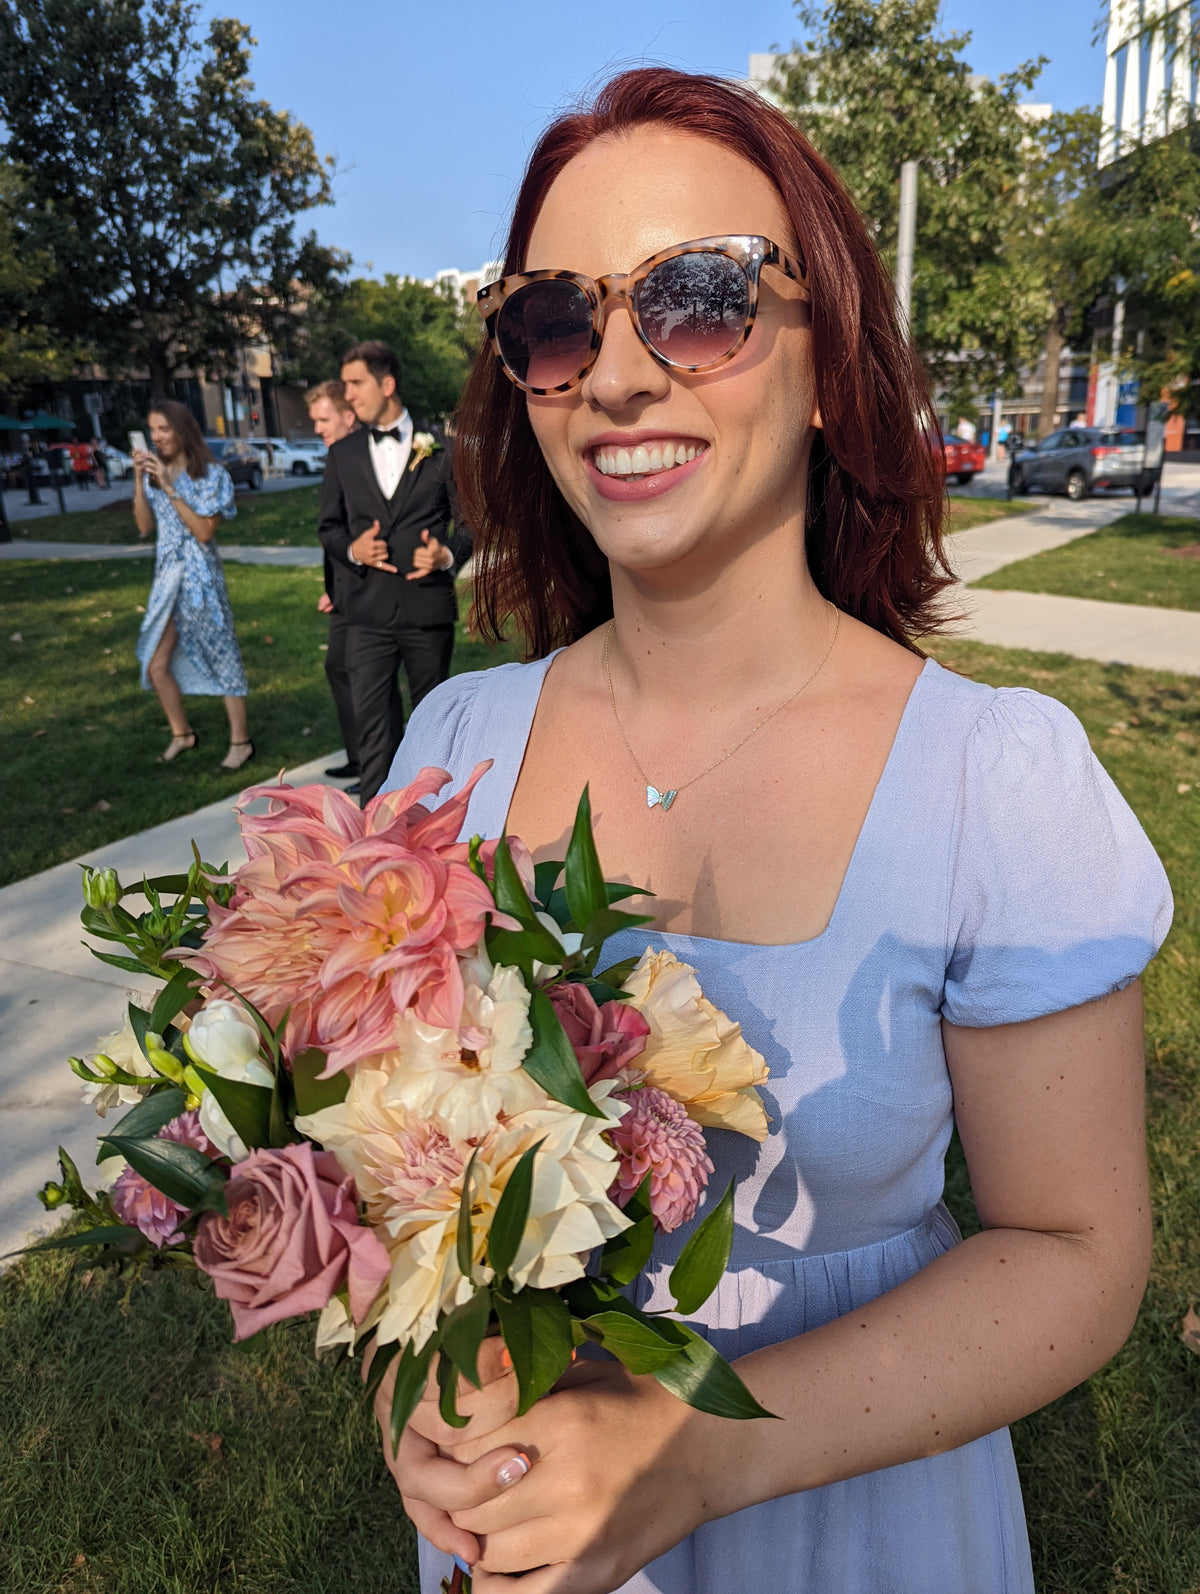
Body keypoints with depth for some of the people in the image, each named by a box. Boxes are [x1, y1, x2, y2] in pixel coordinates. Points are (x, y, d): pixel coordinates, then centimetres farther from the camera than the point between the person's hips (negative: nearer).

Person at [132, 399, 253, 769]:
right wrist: (139, 481, -9)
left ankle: (240, 741, 10)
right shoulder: (154, 472, 7)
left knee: (220, 657, 0)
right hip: (166, 575, 6)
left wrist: (170, 489, -19)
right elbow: (145, 526, 1)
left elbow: (204, 531, -16)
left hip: (200, 576, -6)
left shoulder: (209, 475, -8)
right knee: (156, 665, 7)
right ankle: (182, 734, 25)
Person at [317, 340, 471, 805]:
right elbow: (330, 527, 14)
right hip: (367, 610, 1)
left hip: (429, 608, -1)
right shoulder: (342, 455, 9)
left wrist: (448, 553, -13)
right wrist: (352, 549, -8)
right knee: (373, 724, -4)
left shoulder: (439, 447, 2)